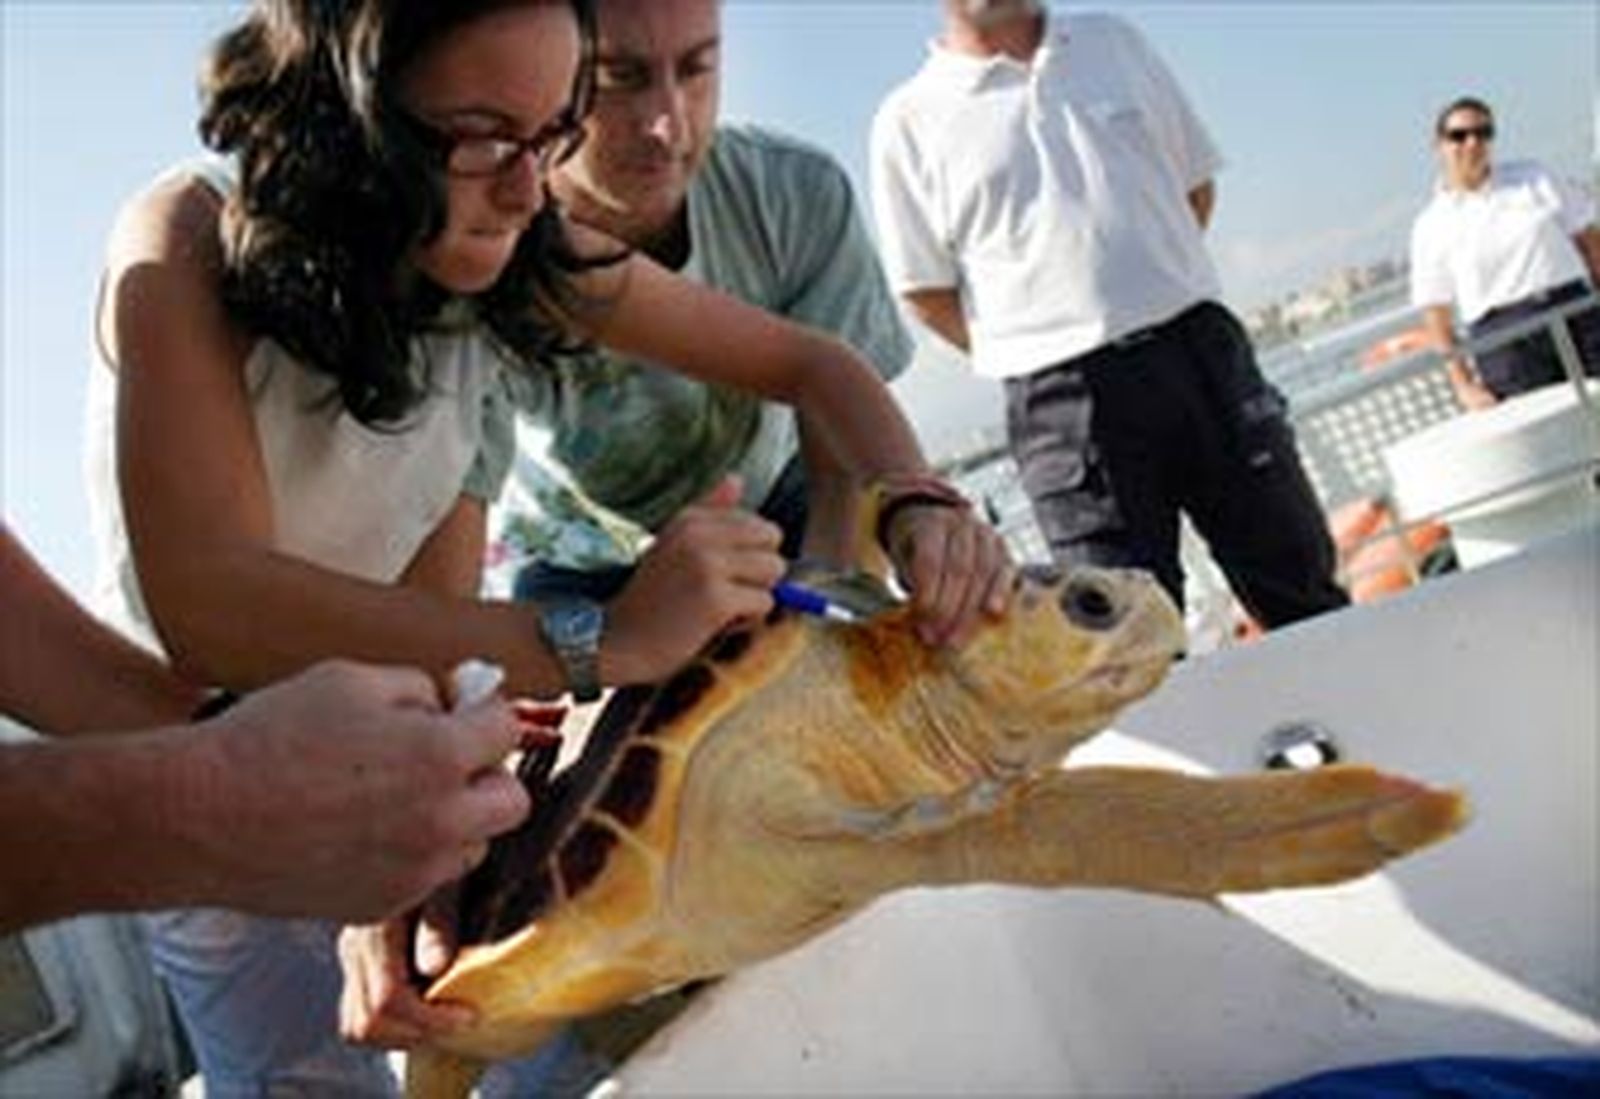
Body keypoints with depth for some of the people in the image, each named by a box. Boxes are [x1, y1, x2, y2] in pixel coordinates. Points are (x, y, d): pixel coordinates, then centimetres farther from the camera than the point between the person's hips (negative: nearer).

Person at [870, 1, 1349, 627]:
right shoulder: (908, 121, 1)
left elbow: (1195, 183, 19)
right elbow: (927, 294, 2)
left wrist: (1152, 288, 11)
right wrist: (1037, 361, 0)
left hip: (1201, 350, 4)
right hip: (1062, 401, -3)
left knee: (1304, 594, 8)